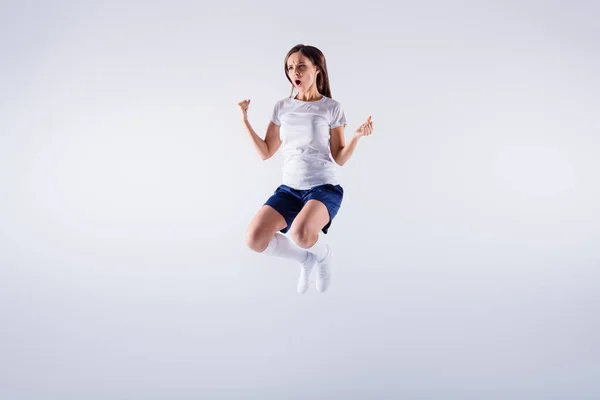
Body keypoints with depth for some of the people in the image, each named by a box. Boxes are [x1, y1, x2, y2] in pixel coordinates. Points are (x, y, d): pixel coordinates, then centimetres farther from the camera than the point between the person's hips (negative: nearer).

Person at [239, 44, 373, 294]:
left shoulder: (331, 108, -2)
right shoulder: (282, 107, 7)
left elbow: (340, 158, 0)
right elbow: (266, 152, 8)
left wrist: (357, 136, -17)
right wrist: (245, 120, 1)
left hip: (324, 188, -4)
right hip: (289, 189, 4)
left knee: (300, 233, -37)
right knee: (254, 239, -20)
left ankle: (323, 254, 3)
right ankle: (305, 258, 9)